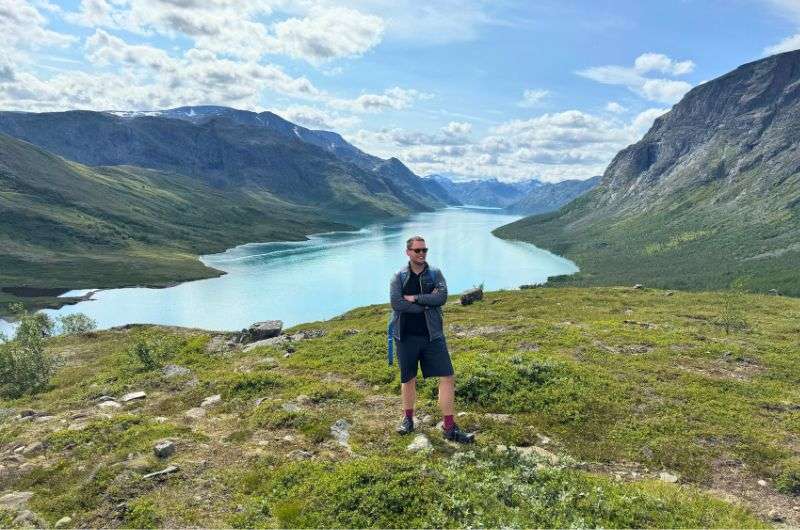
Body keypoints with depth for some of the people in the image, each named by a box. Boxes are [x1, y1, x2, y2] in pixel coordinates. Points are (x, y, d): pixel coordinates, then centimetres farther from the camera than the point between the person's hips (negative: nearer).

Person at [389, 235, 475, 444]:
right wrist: (427, 302, -12)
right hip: (406, 337, -1)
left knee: (447, 377, -4)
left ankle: (449, 428, 5)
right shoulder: (399, 277, 0)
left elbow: (442, 297, -14)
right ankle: (408, 418, 34)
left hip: (432, 336, 1)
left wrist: (415, 298, -15)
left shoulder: (435, 274, 4)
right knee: (408, 379, 13)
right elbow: (396, 303, -16)